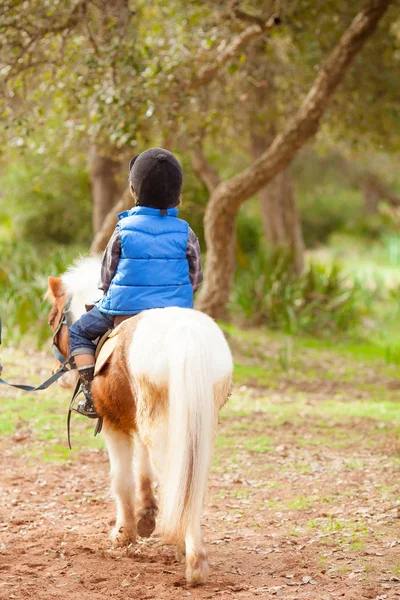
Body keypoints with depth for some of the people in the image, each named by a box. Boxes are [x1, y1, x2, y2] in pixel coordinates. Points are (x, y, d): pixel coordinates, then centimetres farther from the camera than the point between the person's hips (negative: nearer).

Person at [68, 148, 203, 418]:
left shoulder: (124, 229, -9)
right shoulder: (185, 233, -5)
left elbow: (107, 276, 0)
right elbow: (195, 278, 3)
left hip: (124, 310, -2)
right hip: (176, 311, 2)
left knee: (76, 332, 19)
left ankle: (92, 392, 3)